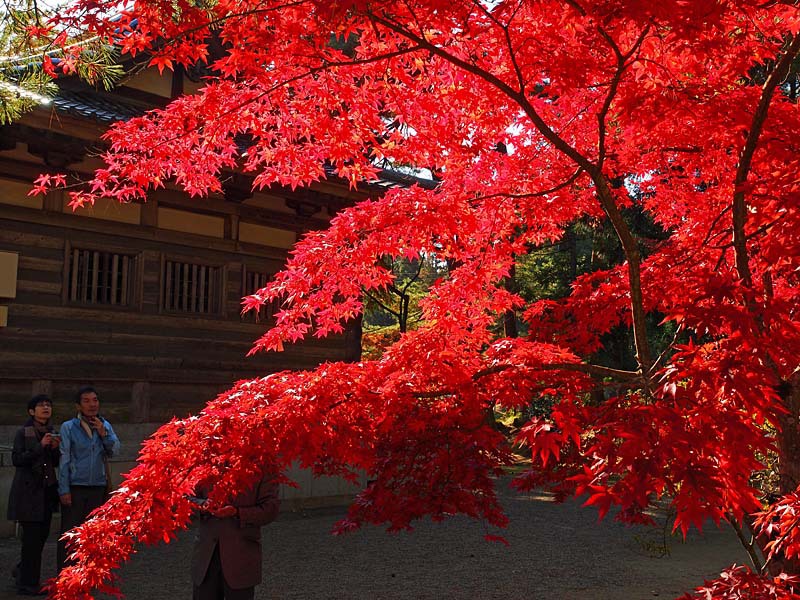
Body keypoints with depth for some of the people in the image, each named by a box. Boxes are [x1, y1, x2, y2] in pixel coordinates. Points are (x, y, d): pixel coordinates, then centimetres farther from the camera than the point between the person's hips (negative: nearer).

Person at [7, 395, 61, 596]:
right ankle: (28, 584, 4)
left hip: (47, 490, 6)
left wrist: (55, 449, -5)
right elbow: (16, 459, -14)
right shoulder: (23, 433, -5)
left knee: (42, 534, 8)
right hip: (28, 490, -6)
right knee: (32, 536, -6)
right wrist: (40, 446, -20)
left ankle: (23, 570, 32)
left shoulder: (53, 432, 11)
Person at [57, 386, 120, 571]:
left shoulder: (105, 426, 8)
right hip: (75, 488, -3)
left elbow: (115, 450, 2)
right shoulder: (69, 427, -3)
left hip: (98, 487, 4)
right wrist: (64, 490, -7)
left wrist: (104, 433, -12)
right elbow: (64, 460, -4)